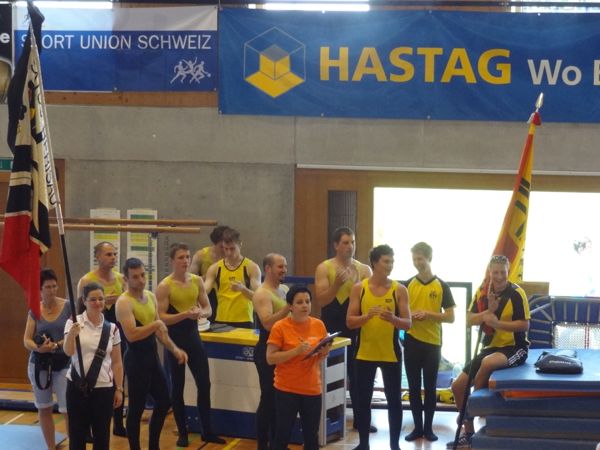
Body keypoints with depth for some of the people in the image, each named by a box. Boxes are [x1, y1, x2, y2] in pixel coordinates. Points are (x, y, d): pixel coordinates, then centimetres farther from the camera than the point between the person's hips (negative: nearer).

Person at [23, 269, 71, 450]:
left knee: (68, 408, -10)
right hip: (39, 364, 4)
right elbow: (26, 340, 0)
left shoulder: (68, 307, -6)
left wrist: (56, 345, -23)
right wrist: (38, 347, -21)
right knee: (44, 408, 10)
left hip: (63, 363, -4)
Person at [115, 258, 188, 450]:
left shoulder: (151, 297, 9)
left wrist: (174, 349, 5)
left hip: (152, 356, 9)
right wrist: (155, 324, -22)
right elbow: (131, 335, -29)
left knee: (164, 402, 16)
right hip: (136, 358, -9)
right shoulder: (124, 302, -18)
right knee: (137, 407, 0)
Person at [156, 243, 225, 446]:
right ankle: (182, 433, 14)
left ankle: (207, 431, 15)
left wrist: (201, 312, -14)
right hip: (175, 338, -4)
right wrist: (185, 314, -27)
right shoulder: (164, 286, -12)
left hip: (193, 335, 4)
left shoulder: (197, 281, 3)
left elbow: (208, 308, 9)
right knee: (178, 386, 5)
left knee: (204, 384, 5)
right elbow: (162, 317, -16)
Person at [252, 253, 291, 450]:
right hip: (268, 351, -9)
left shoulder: (284, 289, 12)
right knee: (269, 398, -5)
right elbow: (268, 323, -27)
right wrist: (288, 306, -28)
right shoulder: (262, 294, -15)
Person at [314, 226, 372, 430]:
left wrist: (358, 284, -19)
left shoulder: (364, 270, 3)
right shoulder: (324, 268, -5)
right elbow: (321, 300, -11)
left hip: (355, 328, 2)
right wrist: (337, 284, -24)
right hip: (331, 329, -2)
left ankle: (360, 418, 14)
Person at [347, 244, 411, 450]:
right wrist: (367, 316, -22)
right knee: (363, 399, 7)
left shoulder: (399, 290, -3)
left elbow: (407, 324, -4)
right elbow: (350, 322, -4)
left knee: (394, 399, 4)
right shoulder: (359, 288, -1)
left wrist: (393, 319, -24)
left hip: (391, 353, -1)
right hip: (365, 352, 1)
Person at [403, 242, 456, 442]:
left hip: (433, 343, -2)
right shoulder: (408, 285, 4)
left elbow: (450, 317, -2)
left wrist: (428, 314, -15)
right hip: (411, 342, 2)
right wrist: (409, 316, -13)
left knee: (430, 387, 5)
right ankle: (417, 427, 14)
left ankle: (428, 427, 14)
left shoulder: (441, 286, -1)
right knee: (414, 387, 5)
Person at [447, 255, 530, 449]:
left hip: (514, 347, -6)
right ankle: (468, 432, 18)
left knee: (488, 363, -39)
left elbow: (525, 325, -18)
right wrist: (489, 311, -20)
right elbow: (469, 321, -4)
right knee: (458, 386, 1)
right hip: (491, 347, 7)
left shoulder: (516, 293, -13)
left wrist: (497, 323, -28)